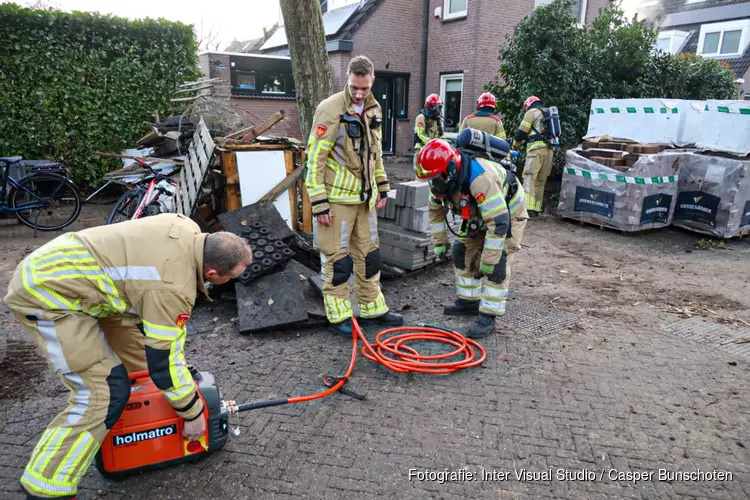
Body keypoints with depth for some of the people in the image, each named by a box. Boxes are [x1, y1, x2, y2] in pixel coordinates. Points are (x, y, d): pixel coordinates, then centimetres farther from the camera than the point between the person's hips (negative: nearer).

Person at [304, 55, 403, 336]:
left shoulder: (373, 110, 8)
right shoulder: (331, 110, -14)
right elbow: (314, 158, -16)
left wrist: (382, 188, 16)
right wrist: (319, 203, -18)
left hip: (364, 196, 7)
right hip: (337, 198, -7)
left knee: (370, 254, 14)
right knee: (338, 258, 1)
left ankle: (373, 309, 28)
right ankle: (338, 315, 16)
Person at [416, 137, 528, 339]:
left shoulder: (480, 178, -42)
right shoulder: (443, 177, -17)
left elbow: (499, 222, -41)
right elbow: (435, 209, 3)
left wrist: (488, 260, -34)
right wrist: (439, 241, 2)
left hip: (508, 213, -8)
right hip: (479, 214, 8)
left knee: (497, 264, -16)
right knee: (463, 251, 6)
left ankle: (488, 317, -9)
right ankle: (468, 301, 21)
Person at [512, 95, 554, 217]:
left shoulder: (531, 112, 4)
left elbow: (522, 132, -1)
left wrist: (515, 145, 14)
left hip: (536, 148, -7)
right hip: (549, 149, 8)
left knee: (529, 178, -13)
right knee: (540, 181, 9)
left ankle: (529, 208, -24)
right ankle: (536, 209, 10)